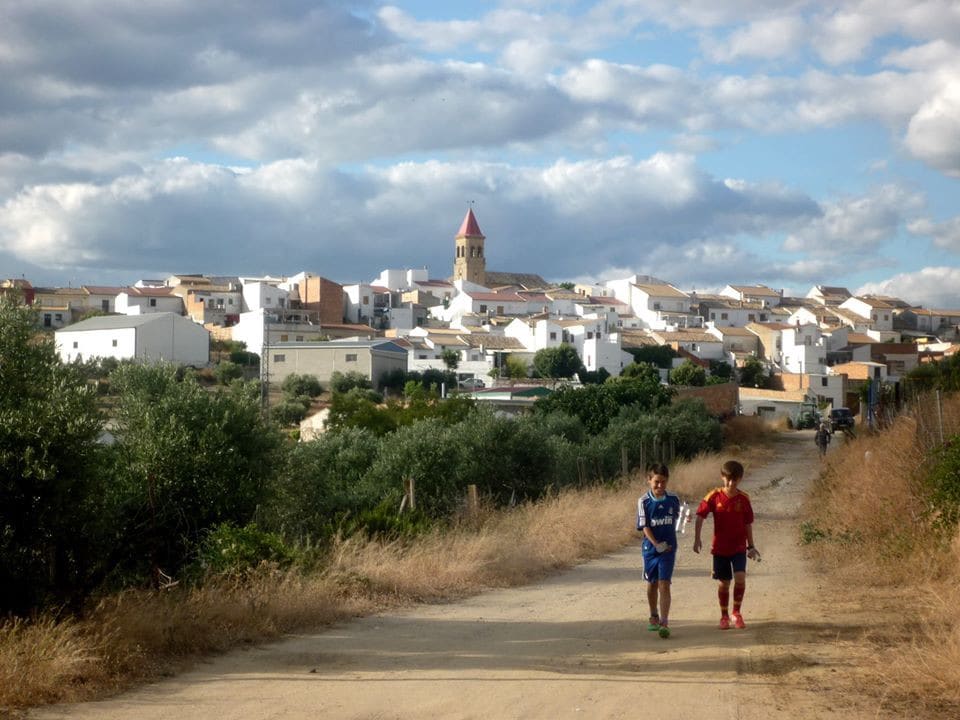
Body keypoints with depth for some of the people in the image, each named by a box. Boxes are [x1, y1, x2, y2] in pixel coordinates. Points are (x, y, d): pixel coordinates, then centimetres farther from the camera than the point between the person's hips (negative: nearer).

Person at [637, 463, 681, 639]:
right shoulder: (644, 501, -9)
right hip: (651, 547, 1)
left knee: (664, 585, -8)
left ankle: (664, 623, -11)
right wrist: (656, 544, -19)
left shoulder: (673, 500, -2)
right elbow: (644, 526, -12)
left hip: (668, 548, 0)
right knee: (652, 584, 15)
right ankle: (654, 616, 33)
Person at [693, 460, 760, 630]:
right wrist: (697, 538, -14)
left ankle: (736, 612, 3)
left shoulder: (744, 498, -4)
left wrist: (751, 546, 8)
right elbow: (700, 516, -5)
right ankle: (724, 616, 24)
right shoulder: (714, 496, -7)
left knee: (740, 577, -16)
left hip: (739, 547, 0)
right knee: (724, 583, 6)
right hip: (720, 547, 0)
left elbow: (748, 524, 5)